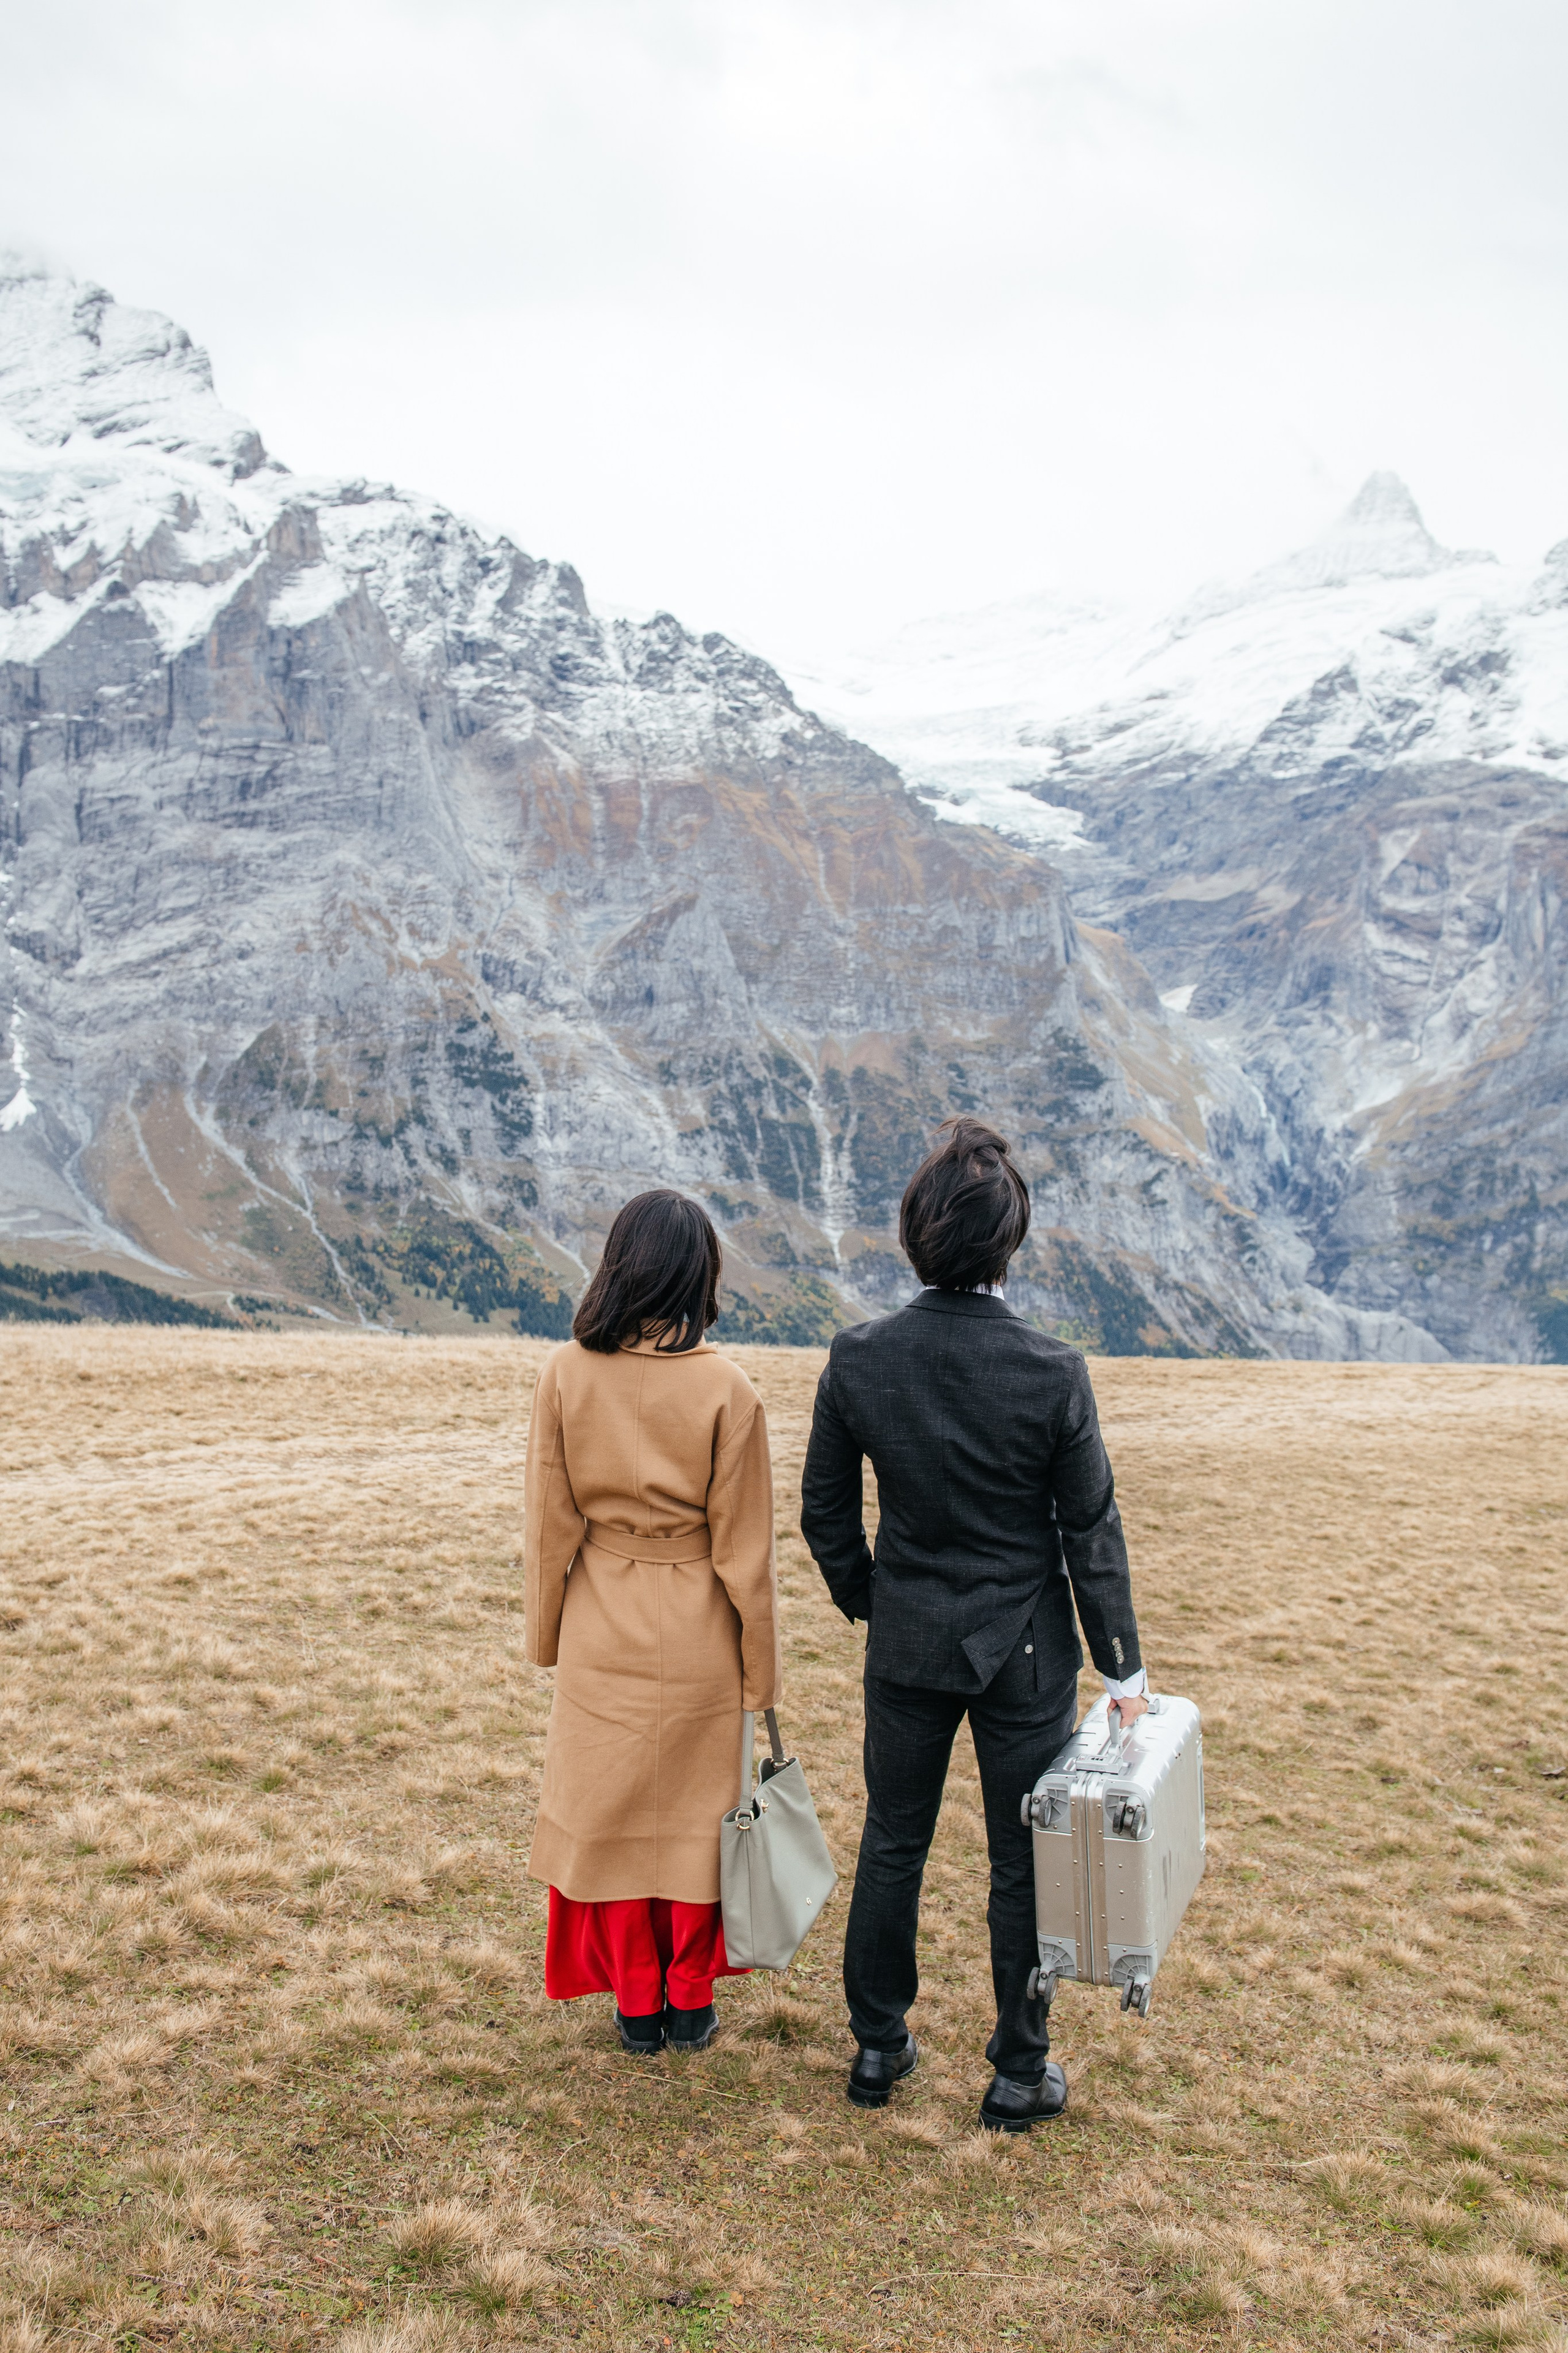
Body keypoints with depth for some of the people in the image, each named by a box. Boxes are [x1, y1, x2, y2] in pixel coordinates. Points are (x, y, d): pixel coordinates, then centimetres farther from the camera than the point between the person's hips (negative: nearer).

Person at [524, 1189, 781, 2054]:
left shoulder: (566, 1372, -11)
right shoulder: (725, 1389, -16)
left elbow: (548, 1524, -4)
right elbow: (743, 1548, -10)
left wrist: (545, 1638, 10)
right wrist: (760, 1677, 0)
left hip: (600, 1634, 2)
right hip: (697, 1640, -1)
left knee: (608, 1811, 16)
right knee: (697, 1810, 16)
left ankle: (638, 2006, 28)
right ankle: (689, 2004, 29)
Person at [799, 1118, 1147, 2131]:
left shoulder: (857, 1360, -12)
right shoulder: (1053, 1373, -20)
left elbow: (826, 1511, -1)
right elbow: (1091, 1532, -11)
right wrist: (1123, 1667, 0)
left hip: (908, 1641, 3)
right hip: (1024, 1650, -2)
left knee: (892, 1846, 19)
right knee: (1024, 1866, 14)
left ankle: (879, 2047, 34)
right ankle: (1019, 2074, 28)